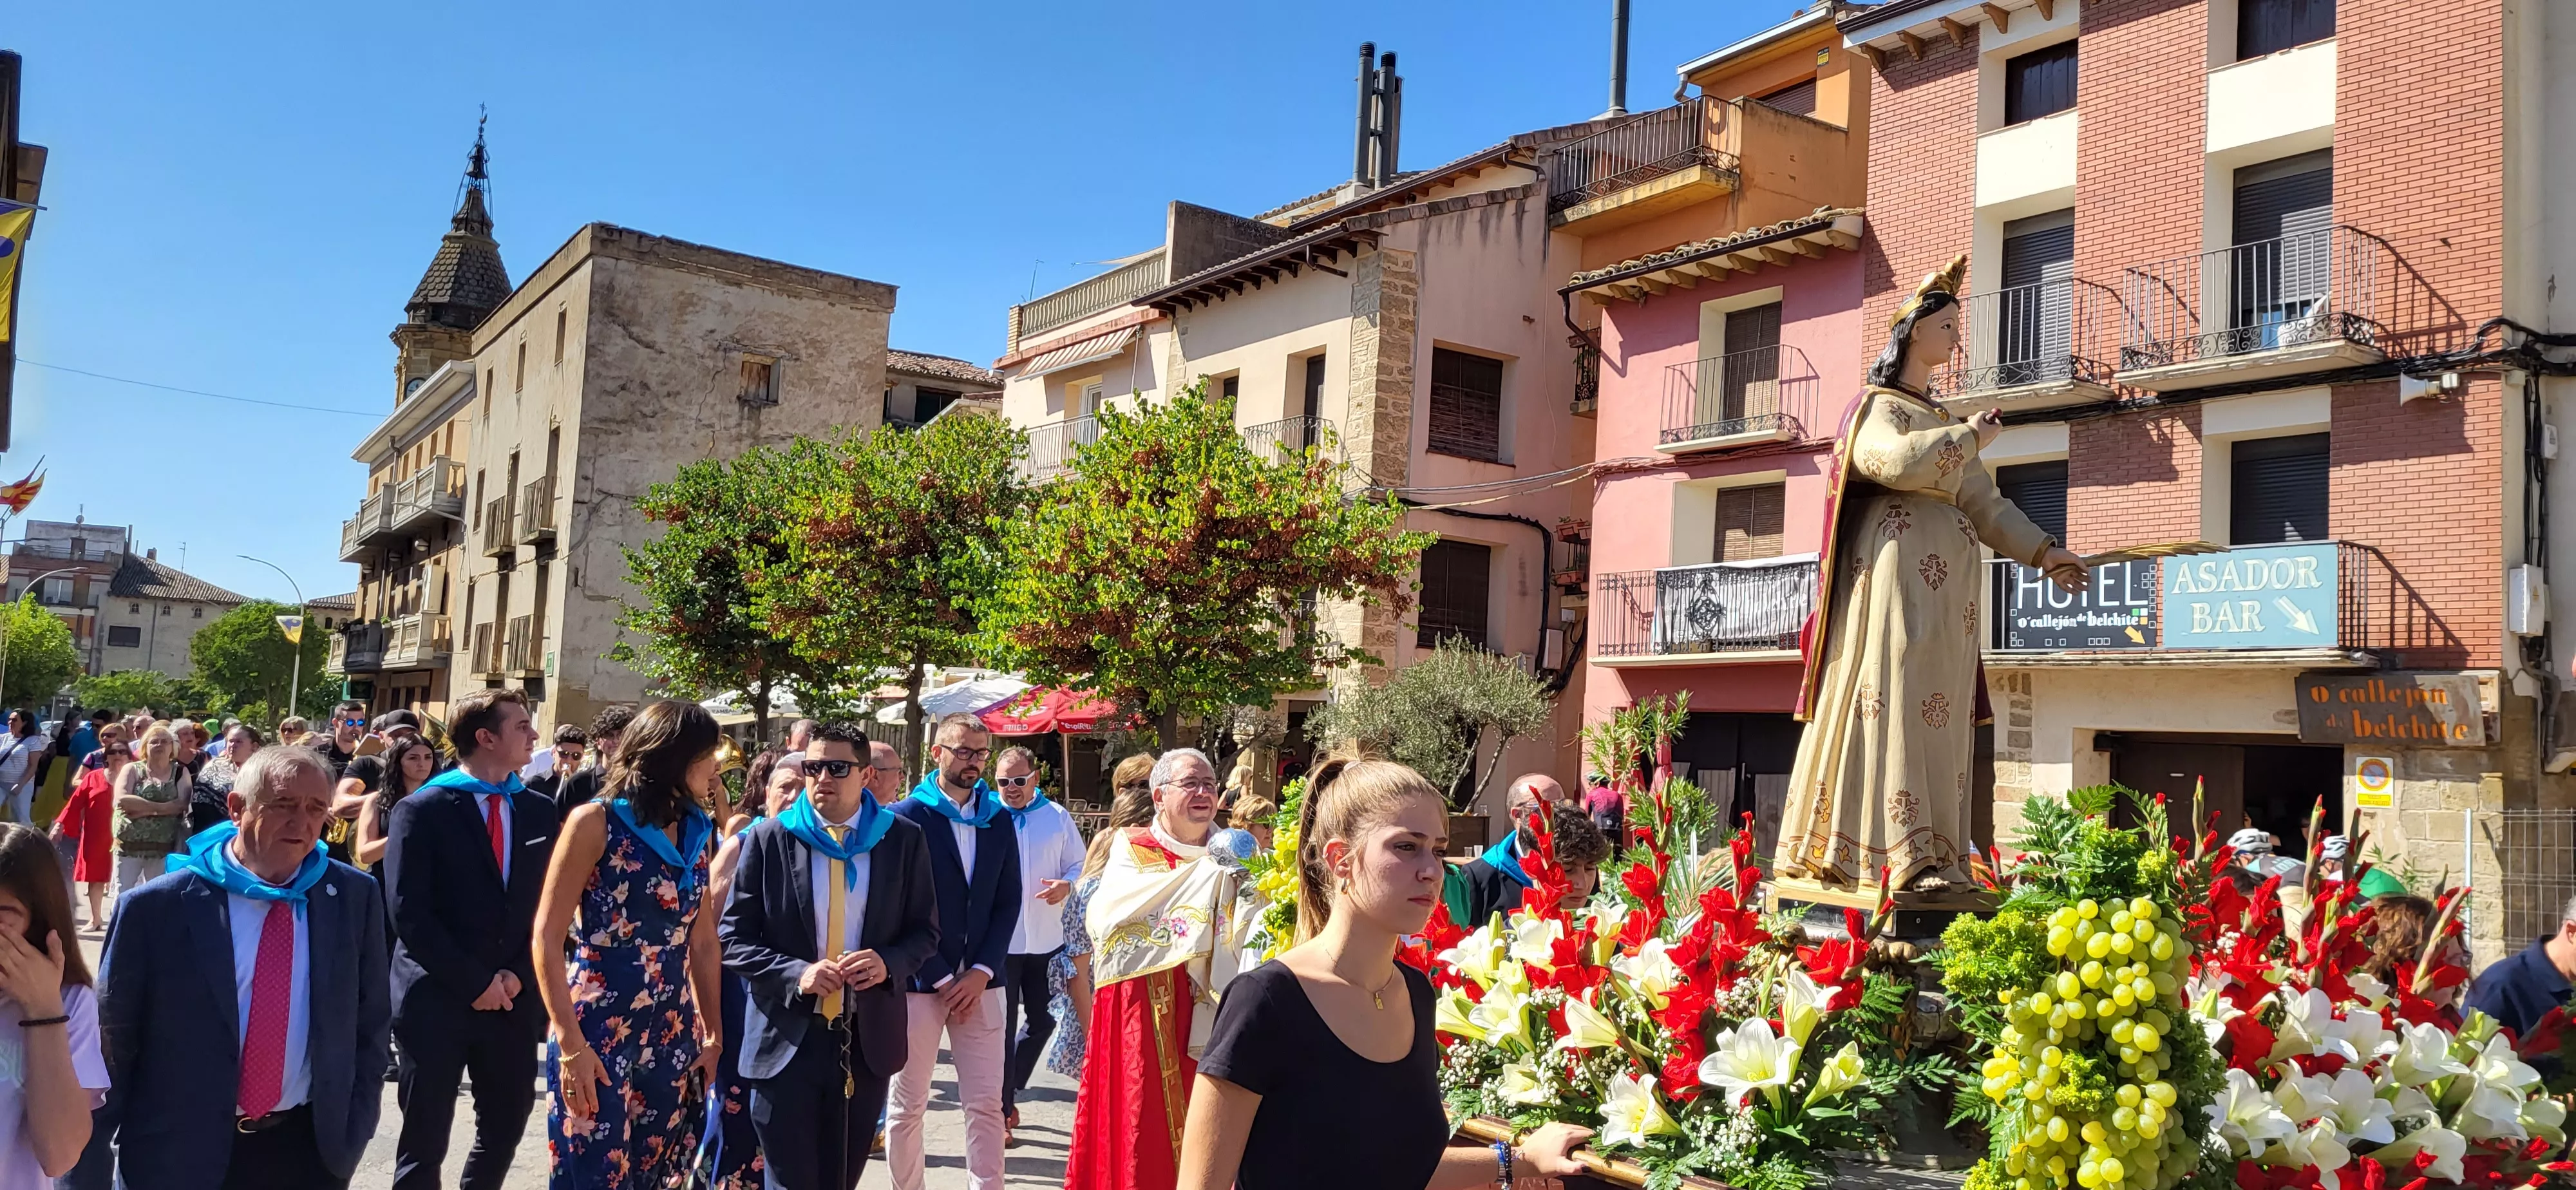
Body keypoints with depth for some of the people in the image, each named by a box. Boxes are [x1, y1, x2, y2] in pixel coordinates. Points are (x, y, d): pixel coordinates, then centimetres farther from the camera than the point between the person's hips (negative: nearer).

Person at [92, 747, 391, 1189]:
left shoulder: (354, 898, -3)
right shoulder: (156, 907, -9)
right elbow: (113, 1039, -1)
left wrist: (354, 1128, 2)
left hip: (308, 1149, 2)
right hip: (179, 1154, -2)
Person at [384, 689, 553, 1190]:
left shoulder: (539, 811, 8)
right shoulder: (422, 809, -6)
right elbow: (409, 914, -12)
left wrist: (518, 975, -6)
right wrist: (474, 983, -14)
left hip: (514, 998, 4)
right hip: (437, 999, -4)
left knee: (505, 1128, 12)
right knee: (425, 1142, 5)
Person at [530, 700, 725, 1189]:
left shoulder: (698, 833, 8)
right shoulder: (596, 822, -7)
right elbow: (546, 938, -9)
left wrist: (712, 1033, 10)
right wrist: (571, 1043, -15)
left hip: (672, 1037, 5)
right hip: (598, 1033, -5)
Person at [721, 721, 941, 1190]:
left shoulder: (904, 838, 1)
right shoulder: (768, 838, -3)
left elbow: (926, 931, 6)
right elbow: (734, 935, -2)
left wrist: (889, 963, -16)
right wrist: (796, 974, -19)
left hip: (867, 1039, 2)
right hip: (787, 1039, -2)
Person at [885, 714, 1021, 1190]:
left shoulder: (999, 820, 8)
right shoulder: (906, 816, -5)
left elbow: (1008, 901, 7)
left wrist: (982, 972, -5)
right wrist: (942, 979, -9)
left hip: (979, 981, 3)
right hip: (919, 981, -3)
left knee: (986, 1102, 3)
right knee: (907, 1104, 7)